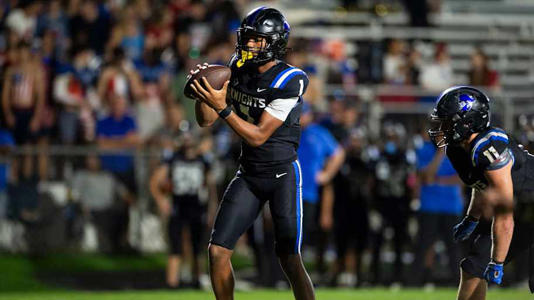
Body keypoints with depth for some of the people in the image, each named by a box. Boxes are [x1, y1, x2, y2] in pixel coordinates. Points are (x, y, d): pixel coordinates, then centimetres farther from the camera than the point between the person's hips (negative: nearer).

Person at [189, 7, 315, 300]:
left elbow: (258, 136, -22)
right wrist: (203, 94, -17)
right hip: (248, 174, 6)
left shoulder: (289, 81, -19)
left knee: (290, 261, -12)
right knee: (217, 251, 0)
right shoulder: (239, 68, 1)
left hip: (282, 174, -6)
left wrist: (222, 107, -31)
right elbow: (206, 120, 3)